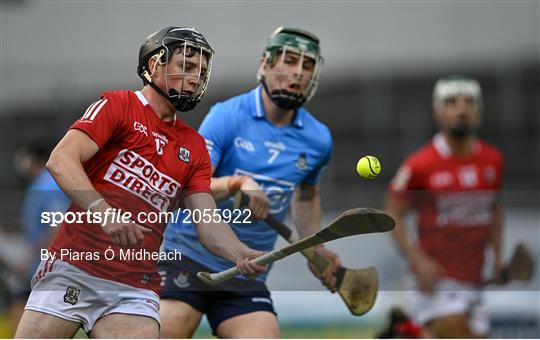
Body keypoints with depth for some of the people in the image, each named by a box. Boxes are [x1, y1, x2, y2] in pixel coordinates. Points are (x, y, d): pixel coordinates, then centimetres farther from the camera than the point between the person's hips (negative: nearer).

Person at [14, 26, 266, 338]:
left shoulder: (195, 147, 18)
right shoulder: (117, 105, 4)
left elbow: (208, 223, 9)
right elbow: (61, 161, -11)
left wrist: (242, 254, -13)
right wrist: (103, 210, -28)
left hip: (136, 289, 4)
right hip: (73, 269, -4)